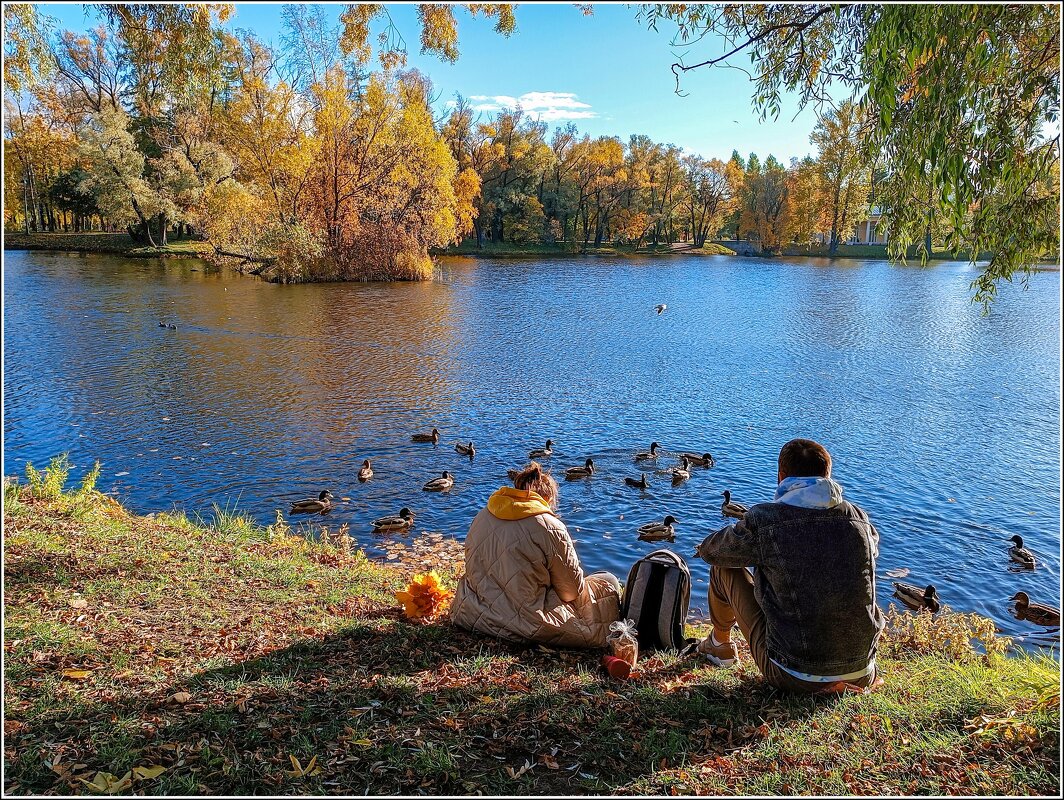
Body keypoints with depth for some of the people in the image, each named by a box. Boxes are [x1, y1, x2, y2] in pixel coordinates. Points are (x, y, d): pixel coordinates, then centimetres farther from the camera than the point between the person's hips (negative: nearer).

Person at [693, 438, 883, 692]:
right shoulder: (859, 519, -2)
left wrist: (706, 547, 28)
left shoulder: (763, 520, -15)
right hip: (861, 674, 4)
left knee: (723, 568, 13)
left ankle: (720, 645, 38)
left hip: (793, 677, -4)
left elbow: (711, 552, 4)